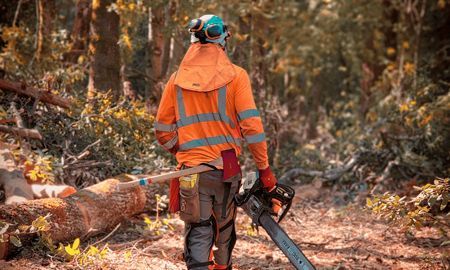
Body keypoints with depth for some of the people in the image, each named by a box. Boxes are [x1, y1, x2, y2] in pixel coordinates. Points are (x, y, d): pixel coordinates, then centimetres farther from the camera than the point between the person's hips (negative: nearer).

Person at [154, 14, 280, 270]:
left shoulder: (177, 79, 1)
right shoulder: (235, 76, -5)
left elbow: (163, 130, 5)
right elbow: (251, 125, -9)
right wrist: (264, 168, -2)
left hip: (191, 171, 0)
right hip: (226, 170, 0)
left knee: (198, 235, 1)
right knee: (225, 231, 20)